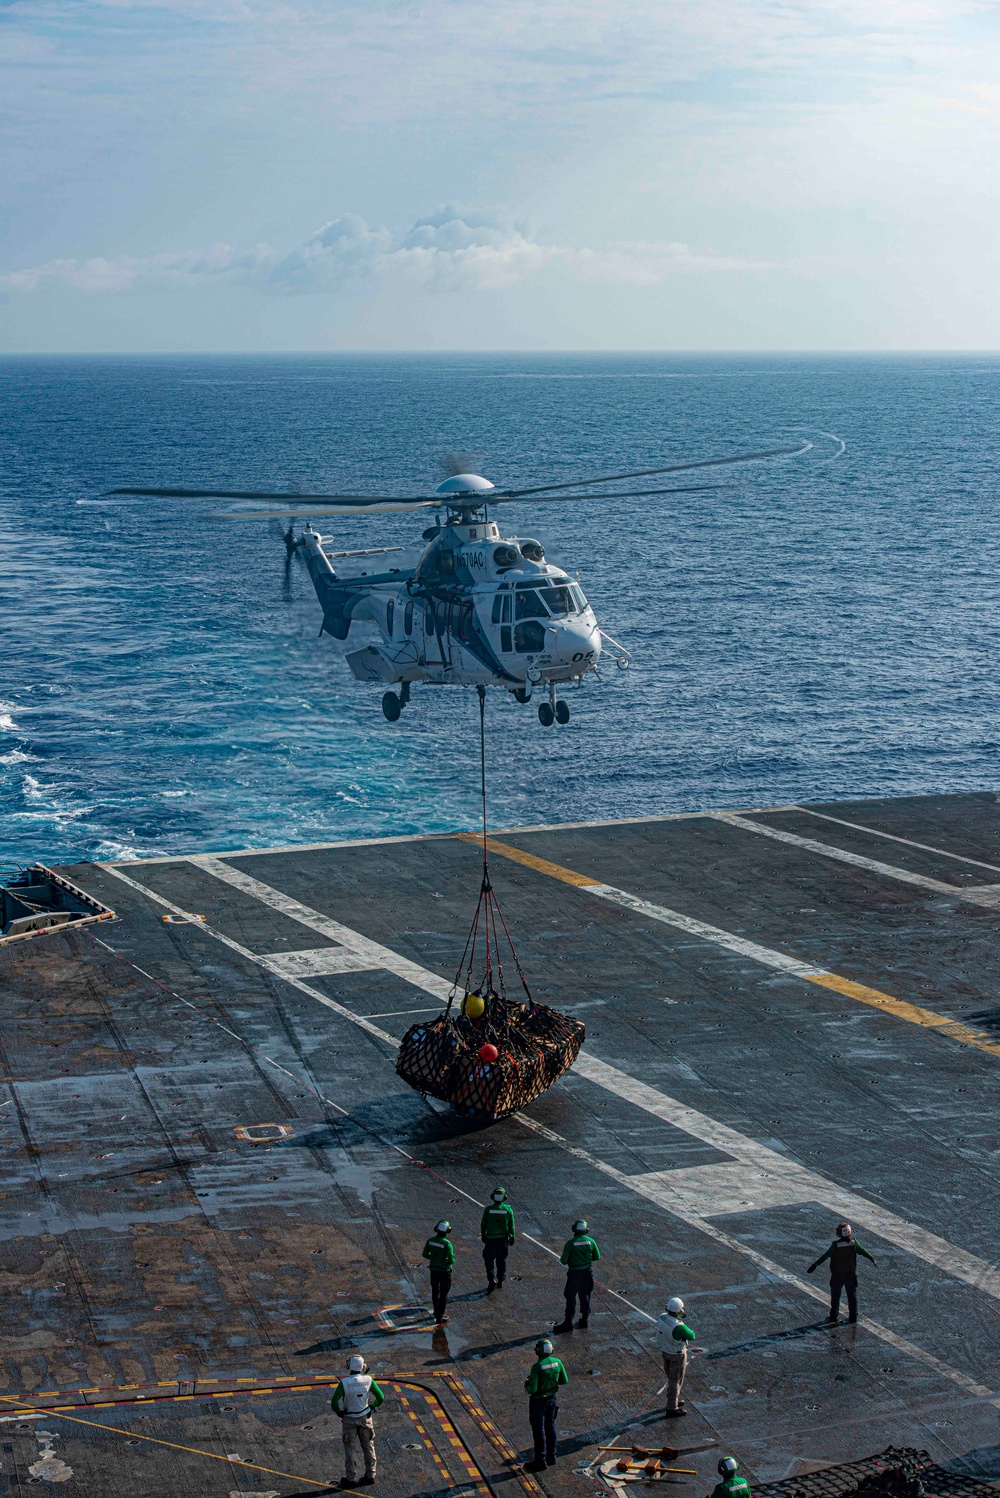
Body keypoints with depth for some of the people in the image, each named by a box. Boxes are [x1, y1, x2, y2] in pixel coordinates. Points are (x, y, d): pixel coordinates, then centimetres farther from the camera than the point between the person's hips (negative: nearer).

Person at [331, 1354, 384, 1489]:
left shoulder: (344, 1383, -20)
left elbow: (334, 1403, -20)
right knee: (368, 1447, 16)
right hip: (366, 1418, 3)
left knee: (350, 1449, 8)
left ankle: (352, 1479, 12)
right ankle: (370, 1475, 25)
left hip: (349, 1420, -3)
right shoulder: (368, 1380, -12)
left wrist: (340, 1413, -2)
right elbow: (381, 1398, -5)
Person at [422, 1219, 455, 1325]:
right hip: (444, 1271, -5)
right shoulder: (447, 1243, -25)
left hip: (433, 1270, 5)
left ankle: (437, 1311, 43)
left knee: (435, 1291, 24)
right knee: (443, 1295, 7)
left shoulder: (430, 1240, -8)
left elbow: (425, 1254, 2)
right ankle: (439, 1318, 11)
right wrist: (452, 1260, -2)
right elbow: (452, 1260, -25)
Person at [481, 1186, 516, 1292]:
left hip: (490, 1239, -2)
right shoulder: (508, 1210, -9)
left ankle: (492, 1280, -13)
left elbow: (483, 1224, -2)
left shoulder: (488, 1209, -11)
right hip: (503, 1239, 2)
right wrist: (512, 1237, 12)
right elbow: (511, 1225, -1)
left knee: (489, 1260, 4)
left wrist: (483, 1235, 13)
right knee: (501, 1260, 18)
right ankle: (500, 1280, 27)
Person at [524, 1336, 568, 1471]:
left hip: (538, 1401, -6)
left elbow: (532, 1389, -24)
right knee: (550, 1427, 19)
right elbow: (564, 1380, 4)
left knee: (539, 1431, 4)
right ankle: (551, 1456, 30)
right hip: (551, 1399, 6)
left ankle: (540, 1461, 10)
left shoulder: (536, 1367, -26)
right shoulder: (557, 1362, -8)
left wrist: (527, 1384, -2)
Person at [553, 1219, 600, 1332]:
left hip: (574, 1273, -4)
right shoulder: (590, 1241, -7)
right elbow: (597, 1257, 2)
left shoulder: (570, 1243, -18)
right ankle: (585, 1319, 27)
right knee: (585, 1296, 19)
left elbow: (563, 1261, -14)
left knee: (570, 1298, 6)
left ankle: (568, 1322, 9)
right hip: (587, 1272, 4)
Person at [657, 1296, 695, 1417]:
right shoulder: (678, 1327, -35)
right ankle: (672, 1408, 21)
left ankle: (672, 1400, 42)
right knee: (676, 1381, 9)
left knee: (671, 1377, 26)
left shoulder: (662, 1317, -12)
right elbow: (691, 1336, -20)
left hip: (664, 1351, 8)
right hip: (677, 1355, -8)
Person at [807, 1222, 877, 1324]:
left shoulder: (835, 1245, -19)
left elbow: (825, 1256, -21)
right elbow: (862, 1251, 2)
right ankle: (853, 1316, 21)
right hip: (851, 1274, 2)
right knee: (852, 1295, 16)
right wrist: (872, 1259, 18)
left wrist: (815, 1265, -20)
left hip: (837, 1275, -2)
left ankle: (834, 1317, 17)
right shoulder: (854, 1242, -11)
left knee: (835, 1297, 12)